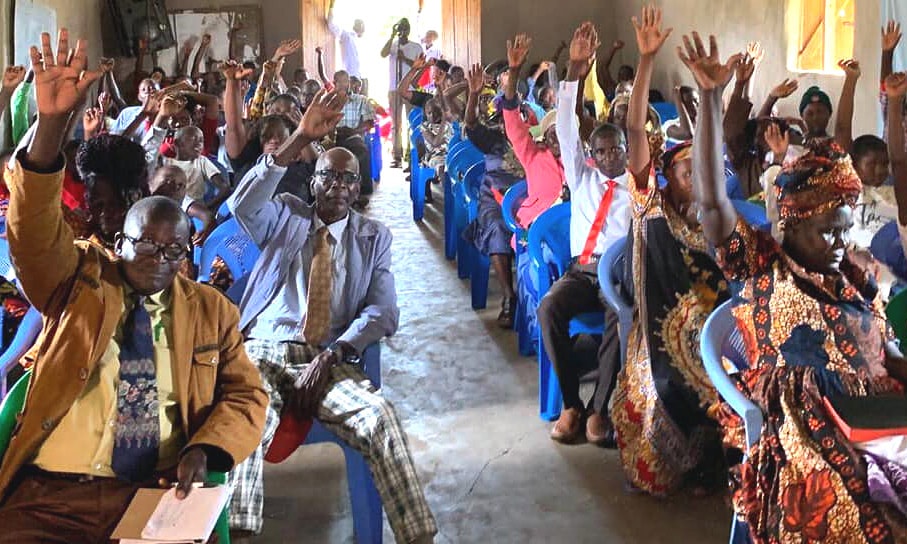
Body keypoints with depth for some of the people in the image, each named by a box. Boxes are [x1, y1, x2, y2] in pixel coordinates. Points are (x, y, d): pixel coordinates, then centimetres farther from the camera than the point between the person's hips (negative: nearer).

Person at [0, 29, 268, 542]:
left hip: (158, 495, 1)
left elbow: (246, 397, 12)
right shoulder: (79, 282, 10)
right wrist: (52, 122, -21)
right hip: (49, 492, 0)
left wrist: (203, 450, -9)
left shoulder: (213, 310, 13)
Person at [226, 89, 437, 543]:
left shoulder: (373, 237, 15)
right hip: (263, 351, 0)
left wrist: (333, 354, -15)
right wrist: (299, 140, -20)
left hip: (329, 361, 0)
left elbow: (383, 311, 3)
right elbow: (242, 205, -11)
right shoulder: (285, 217, 14)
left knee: (380, 417, -29)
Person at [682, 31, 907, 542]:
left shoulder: (856, 281, 18)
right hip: (795, 422, -5)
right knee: (847, 498, -29)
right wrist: (711, 97, -14)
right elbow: (712, 200, -8)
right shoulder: (761, 264, 4)